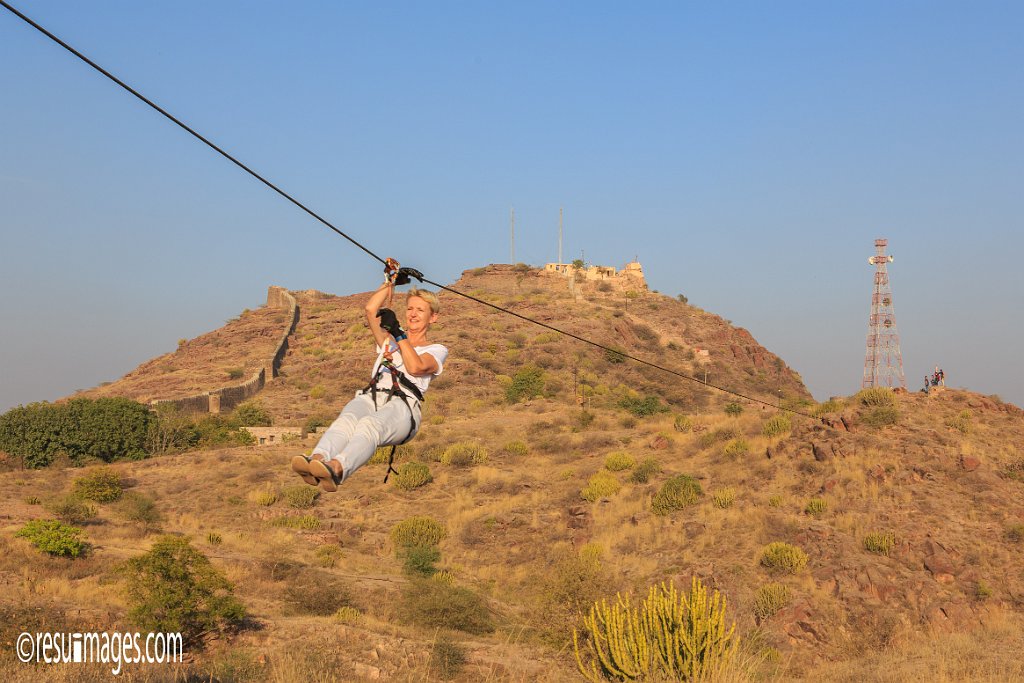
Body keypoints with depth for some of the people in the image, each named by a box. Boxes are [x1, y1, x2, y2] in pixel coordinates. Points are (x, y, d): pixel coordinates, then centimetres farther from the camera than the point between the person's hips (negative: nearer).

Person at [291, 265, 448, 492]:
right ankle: (317, 460, -66)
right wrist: (392, 281, 26)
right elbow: (370, 309, 21)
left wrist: (398, 333, 3)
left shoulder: (437, 350, 23)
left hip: (402, 406, -4)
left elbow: (416, 367, 0)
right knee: (347, 420, -36)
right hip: (369, 397, 4)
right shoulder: (390, 341, 37)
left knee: (370, 424, -40)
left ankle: (336, 470, -69)